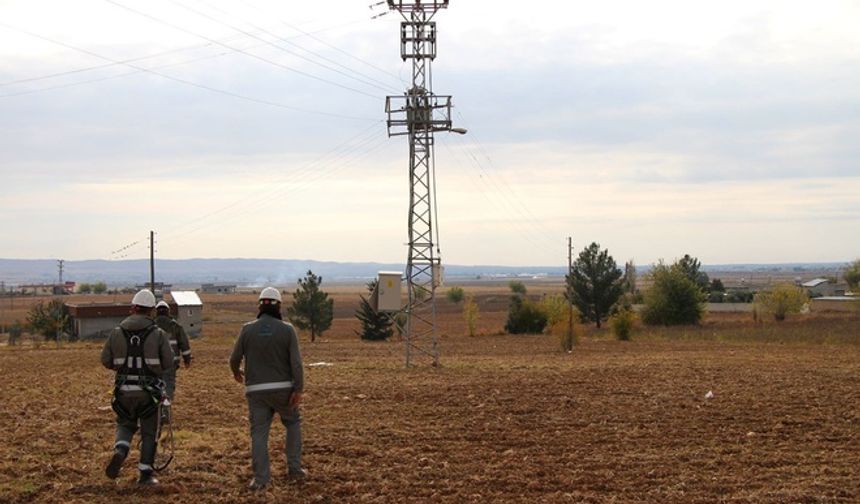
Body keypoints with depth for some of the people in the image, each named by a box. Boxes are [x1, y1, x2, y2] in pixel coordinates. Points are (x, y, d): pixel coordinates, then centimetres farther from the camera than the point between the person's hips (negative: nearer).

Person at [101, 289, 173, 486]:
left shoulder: (117, 332, -2)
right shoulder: (158, 334, -7)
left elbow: (106, 361, 1)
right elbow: (168, 362, -6)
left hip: (124, 390, 2)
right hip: (149, 390, -2)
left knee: (125, 424, 23)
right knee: (148, 433, 12)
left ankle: (120, 451, -5)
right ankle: (146, 473, 14)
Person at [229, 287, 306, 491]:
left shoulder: (247, 329, -2)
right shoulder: (287, 329, -5)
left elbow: (235, 358, 5)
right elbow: (296, 362, -11)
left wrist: (236, 372, 26)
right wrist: (299, 389, -9)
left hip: (256, 390, 1)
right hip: (282, 389, 0)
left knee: (259, 432, 5)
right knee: (293, 423, 20)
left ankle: (261, 478, 2)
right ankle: (294, 468, 18)